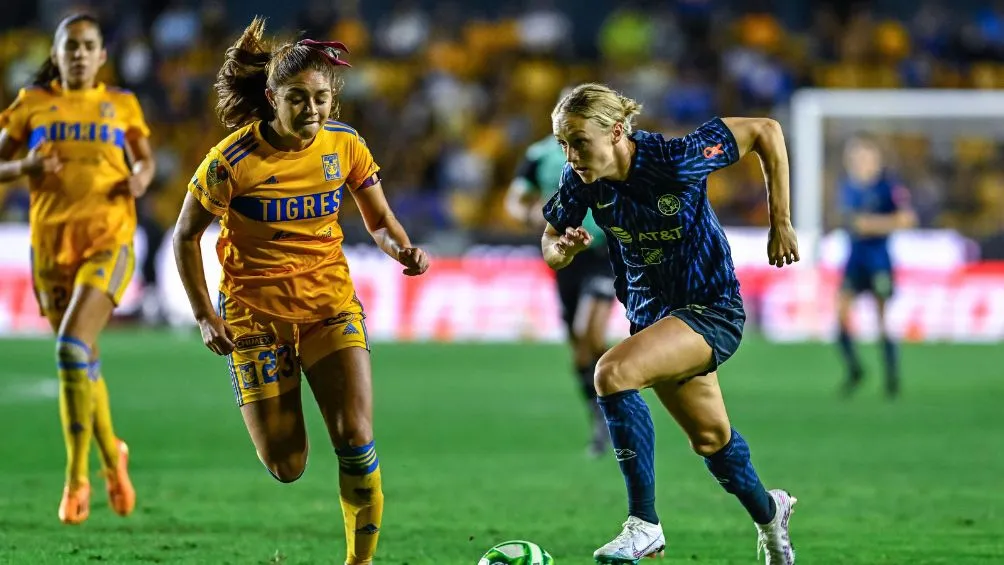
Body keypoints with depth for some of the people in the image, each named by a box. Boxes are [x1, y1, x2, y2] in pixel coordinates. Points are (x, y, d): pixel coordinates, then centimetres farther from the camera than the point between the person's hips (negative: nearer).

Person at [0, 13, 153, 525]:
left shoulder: (121, 105, 8)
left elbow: (145, 158, 21)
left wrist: (141, 178, -2)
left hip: (108, 239, -3)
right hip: (52, 243, 3)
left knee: (72, 346, -22)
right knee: (82, 361, 10)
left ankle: (77, 477, -15)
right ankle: (111, 456, 36)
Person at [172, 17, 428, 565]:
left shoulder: (345, 144, -6)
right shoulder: (233, 160, -16)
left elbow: (379, 220, 7)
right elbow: (186, 236, -3)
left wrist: (402, 249, -15)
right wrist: (205, 316, -8)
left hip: (330, 301, 2)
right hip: (253, 309, -2)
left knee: (356, 438, -15)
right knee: (285, 467, -6)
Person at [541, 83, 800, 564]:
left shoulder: (676, 159, -28)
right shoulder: (582, 181, -13)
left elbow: (765, 131, -17)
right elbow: (552, 247, 0)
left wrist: (780, 223, -15)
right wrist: (562, 249, -25)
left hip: (713, 309, -7)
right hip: (651, 313, 7)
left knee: (613, 373, -30)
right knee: (709, 438, 21)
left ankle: (644, 524, -24)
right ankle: (768, 512, 52)